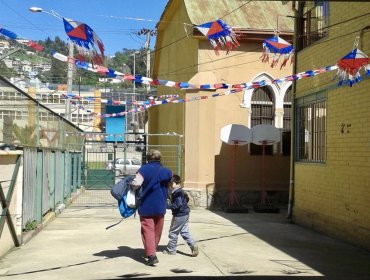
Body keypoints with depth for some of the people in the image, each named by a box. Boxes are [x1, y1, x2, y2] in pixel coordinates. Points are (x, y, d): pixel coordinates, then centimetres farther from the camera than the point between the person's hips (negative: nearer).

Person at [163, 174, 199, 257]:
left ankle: (171, 249, 13)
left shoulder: (176, 193, -21)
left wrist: (168, 205, -21)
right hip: (185, 214, 10)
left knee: (173, 232, 3)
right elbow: (186, 199, 25)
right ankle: (193, 245, 1)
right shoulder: (180, 191, 10)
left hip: (179, 215, -10)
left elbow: (177, 205, -27)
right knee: (184, 232, 13)